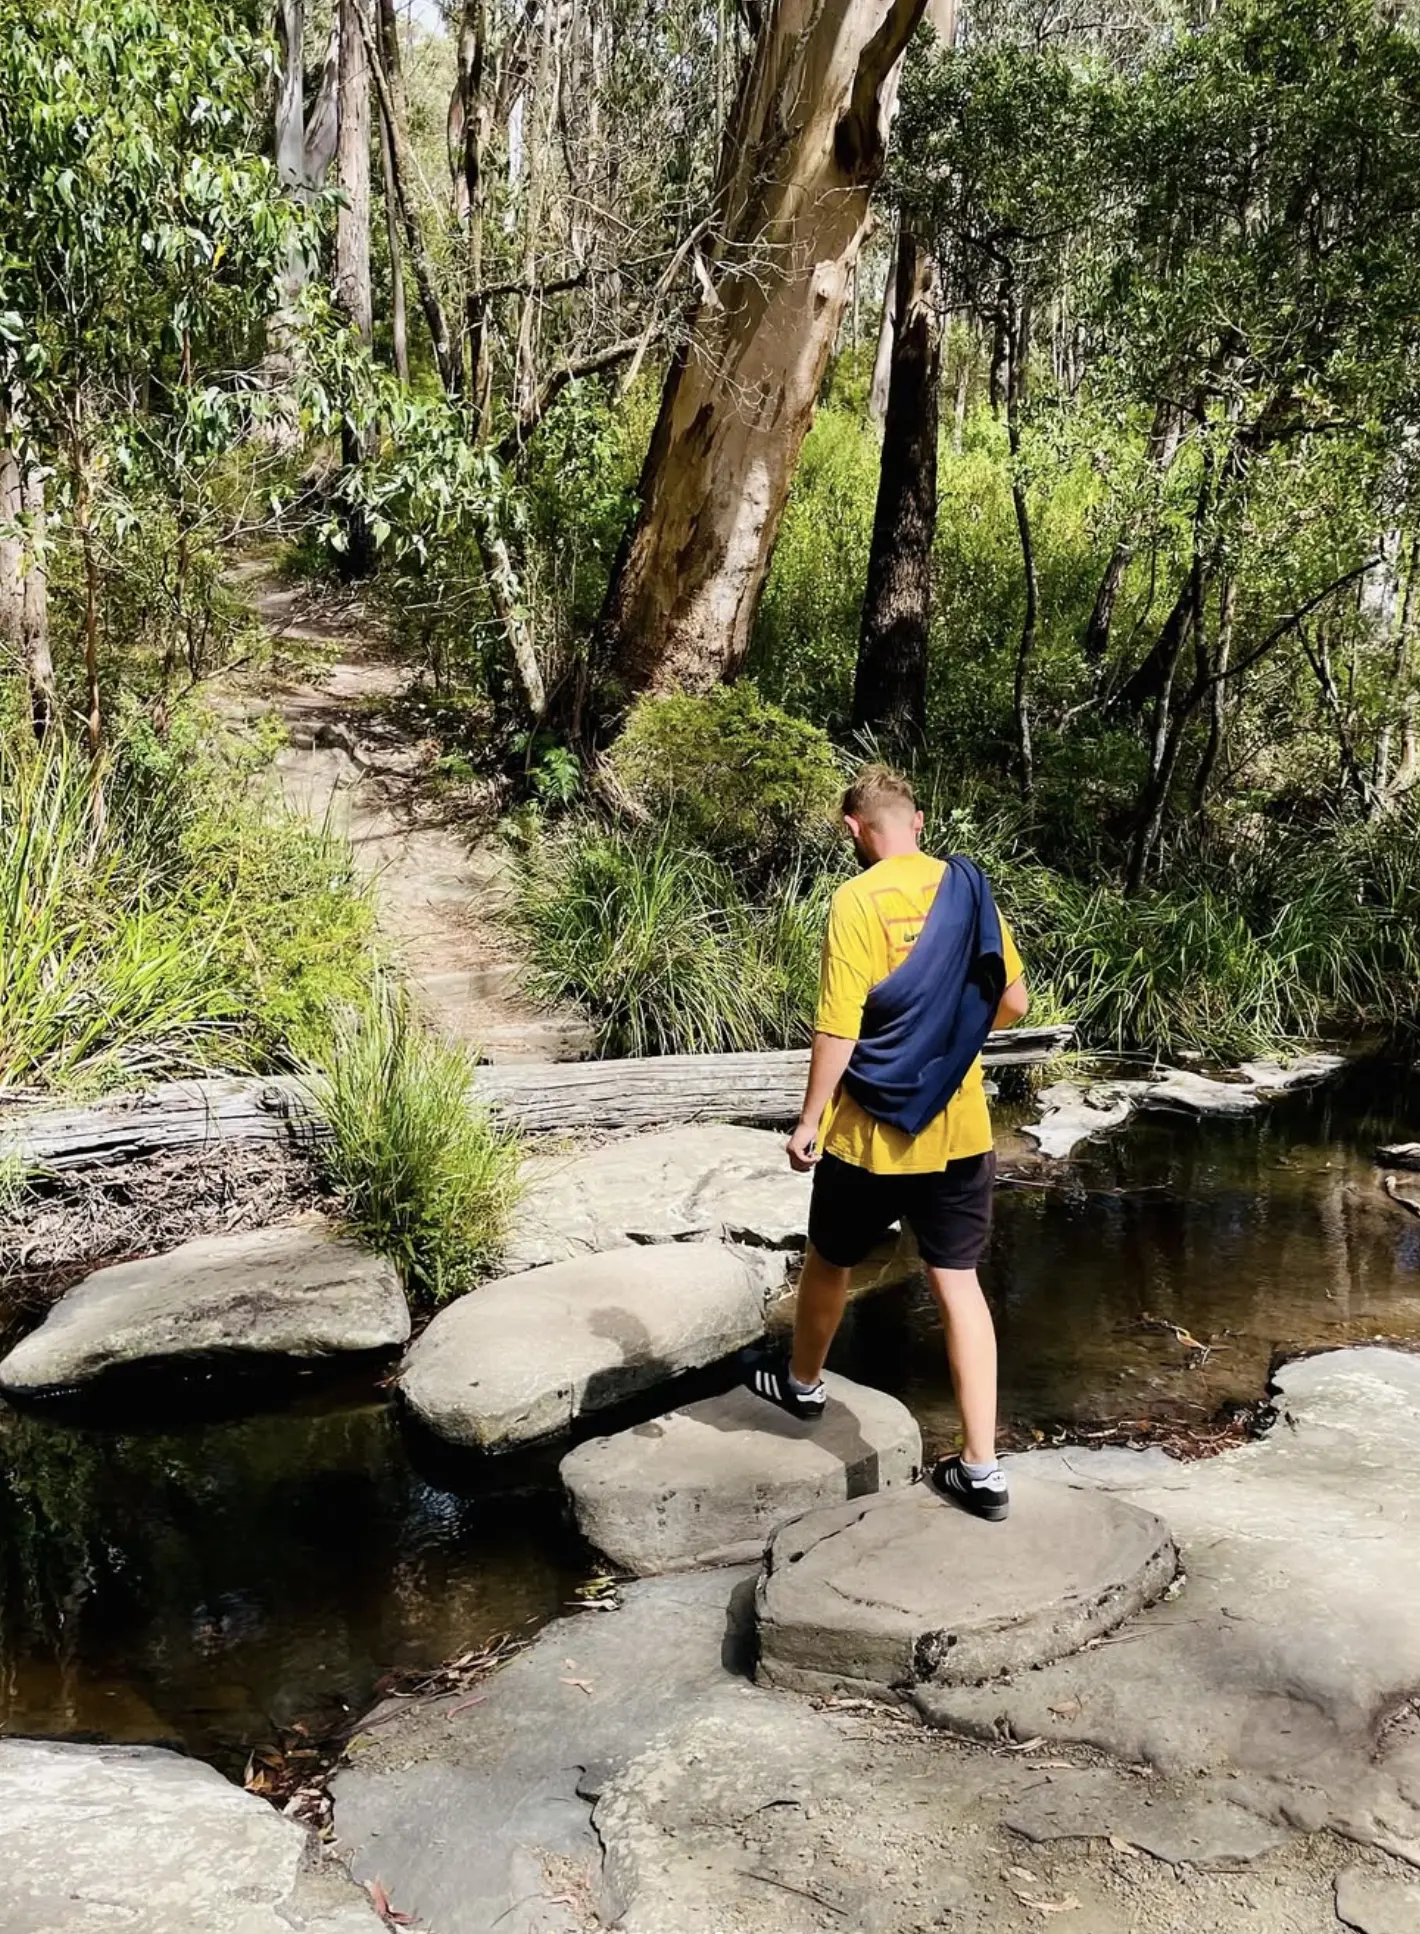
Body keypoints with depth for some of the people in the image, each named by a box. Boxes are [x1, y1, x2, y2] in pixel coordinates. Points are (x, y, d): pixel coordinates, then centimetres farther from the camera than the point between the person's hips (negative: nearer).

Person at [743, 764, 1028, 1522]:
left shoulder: (858, 901, -15)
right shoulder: (968, 888, 2)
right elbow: (1013, 1001, 8)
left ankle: (802, 1381, 45)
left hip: (871, 1131, -4)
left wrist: (808, 1121, -9)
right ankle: (981, 1468, 7)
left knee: (828, 1261, 20)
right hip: (958, 1128, 4)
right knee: (958, 1284, 7)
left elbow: (839, 1029, -18)